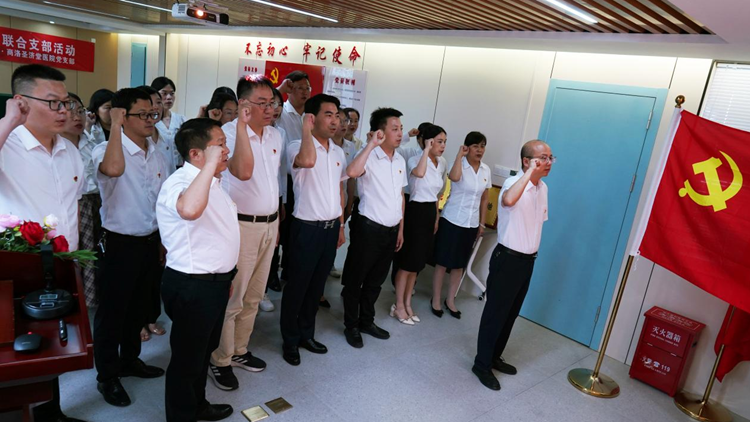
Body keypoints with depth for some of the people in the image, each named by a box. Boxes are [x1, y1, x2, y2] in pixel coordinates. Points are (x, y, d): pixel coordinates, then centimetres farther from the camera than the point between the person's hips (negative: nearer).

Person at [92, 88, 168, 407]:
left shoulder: (156, 155, 6)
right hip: (119, 243, -6)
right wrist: (115, 126, -30)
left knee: (138, 307, 20)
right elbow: (113, 169, -42)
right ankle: (107, 376, 24)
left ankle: (130, 360, 38)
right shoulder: (107, 151, -15)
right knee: (112, 310, 7)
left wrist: (163, 243, 14)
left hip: (149, 242, 7)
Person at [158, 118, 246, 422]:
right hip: (192, 286, -10)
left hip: (215, 281, 10)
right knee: (187, 358, 10)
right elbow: (189, 210, -49)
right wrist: (211, 164, -38)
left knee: (204, 350, 26)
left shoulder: (211, 180, 9)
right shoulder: (179, 182, -22)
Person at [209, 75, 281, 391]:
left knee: (253, 296, 18)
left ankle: (239, 350, 35)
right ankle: (220, 361, 23)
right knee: (231, 297, 4)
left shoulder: (275, 136, 8)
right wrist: (242, 124, -33)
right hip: (241, 225, -7)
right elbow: (243, 172, -33)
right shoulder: (229, 132, -15)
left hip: (269, 225, 7)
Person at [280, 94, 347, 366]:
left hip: (331, 227, 7)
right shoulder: (297, 147, -12)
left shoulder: (338, 152, 9)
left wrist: (341, 225, 16)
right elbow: (308, 161, -38)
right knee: (297, 286, 7)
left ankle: (306, 333, 34)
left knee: (317, 285, 17)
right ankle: (290, 340, 24)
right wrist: (306, 129, -25)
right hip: (307, 228, -6)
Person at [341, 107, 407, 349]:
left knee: (375, 280, 19)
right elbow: (352, 172, -36)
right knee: (356, 280, 8)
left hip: (391, 230, 7)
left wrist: (401, 229, 15)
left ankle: (366, 321, 34)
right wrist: (371, 144, -29)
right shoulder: (369, 156, -13)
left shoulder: (400, 160, 9)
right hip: (369, 228, -7)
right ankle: (351, 326, 24)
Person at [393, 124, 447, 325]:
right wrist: (427, 150, -26)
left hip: (430, 212, 7)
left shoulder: (442, 163, 9)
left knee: (417, 262, 14)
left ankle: (407, 304, 25)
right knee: (408, 261, -1)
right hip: (416, 211, -7)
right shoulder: (414, 159, -13)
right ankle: (399, 306, 12)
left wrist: (437, 217, 17)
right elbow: (419, 173, -38)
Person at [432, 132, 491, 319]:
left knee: (460, 265, 14)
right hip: (452, 220, -5)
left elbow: (485, 199, 12)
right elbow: (455, 177, -35)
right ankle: (436, 300, 20)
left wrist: (482, 223, 12)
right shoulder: (459, 164, -10)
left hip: (471, 224, 5)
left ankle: (450, 300, 28)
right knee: (443, 262, 5)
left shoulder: (486, 170, 5)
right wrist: (460, 154, -24)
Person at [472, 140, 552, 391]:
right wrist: (529, 173, -36)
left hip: (528, 260, 8)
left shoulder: (543, 188, 7)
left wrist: (532, 247, 16)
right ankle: (482, 364, 17)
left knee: (511, 313, 18)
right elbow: (508, 200, -44)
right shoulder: (514, 182, -19)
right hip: (508, 259, -8)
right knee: (495, 313, 3)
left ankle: (494, 357, 34)